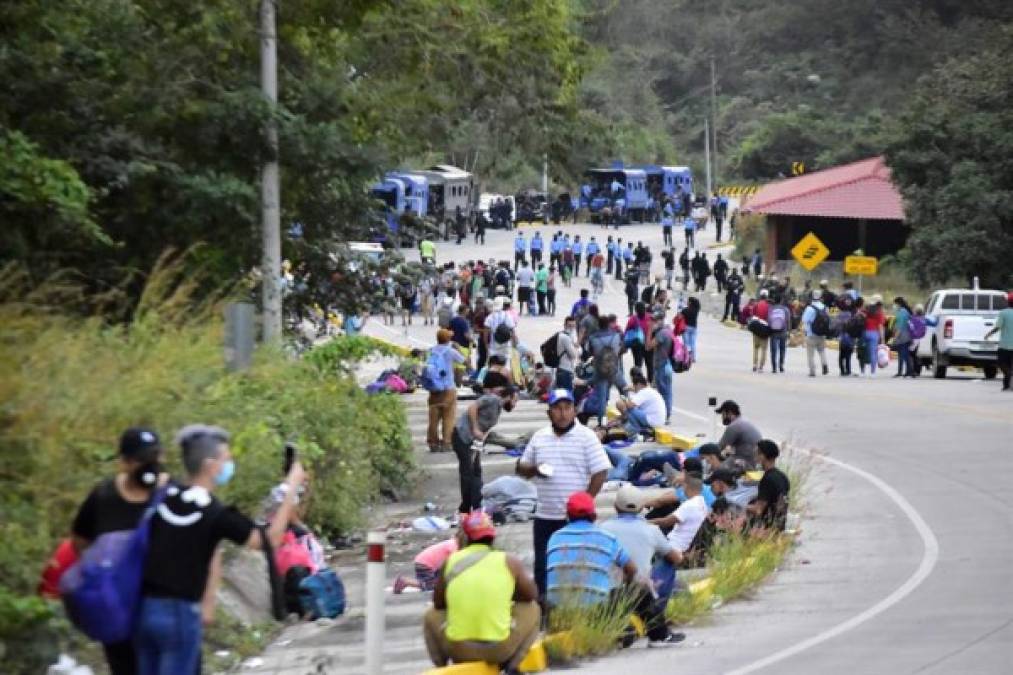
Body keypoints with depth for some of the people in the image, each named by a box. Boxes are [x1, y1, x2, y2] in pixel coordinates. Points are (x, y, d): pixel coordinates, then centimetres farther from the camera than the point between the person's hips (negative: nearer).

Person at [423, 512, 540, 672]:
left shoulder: (451, 561, 4)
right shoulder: (510, 562, 0)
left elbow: (439, 604, 15)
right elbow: (532, 595, 13)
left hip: (458, 650, 2)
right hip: (499, 650, -2)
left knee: (432, 616, 32)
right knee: (532, 609, 23)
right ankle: (512, 666, 9)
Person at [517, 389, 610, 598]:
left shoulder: (586, 437, -4)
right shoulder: (539, 437, 10)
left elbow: (600, 473, -7)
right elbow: (521, 469, 16)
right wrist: (533, 469, -8)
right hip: (545, 516, 4)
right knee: (542, 565, 8)